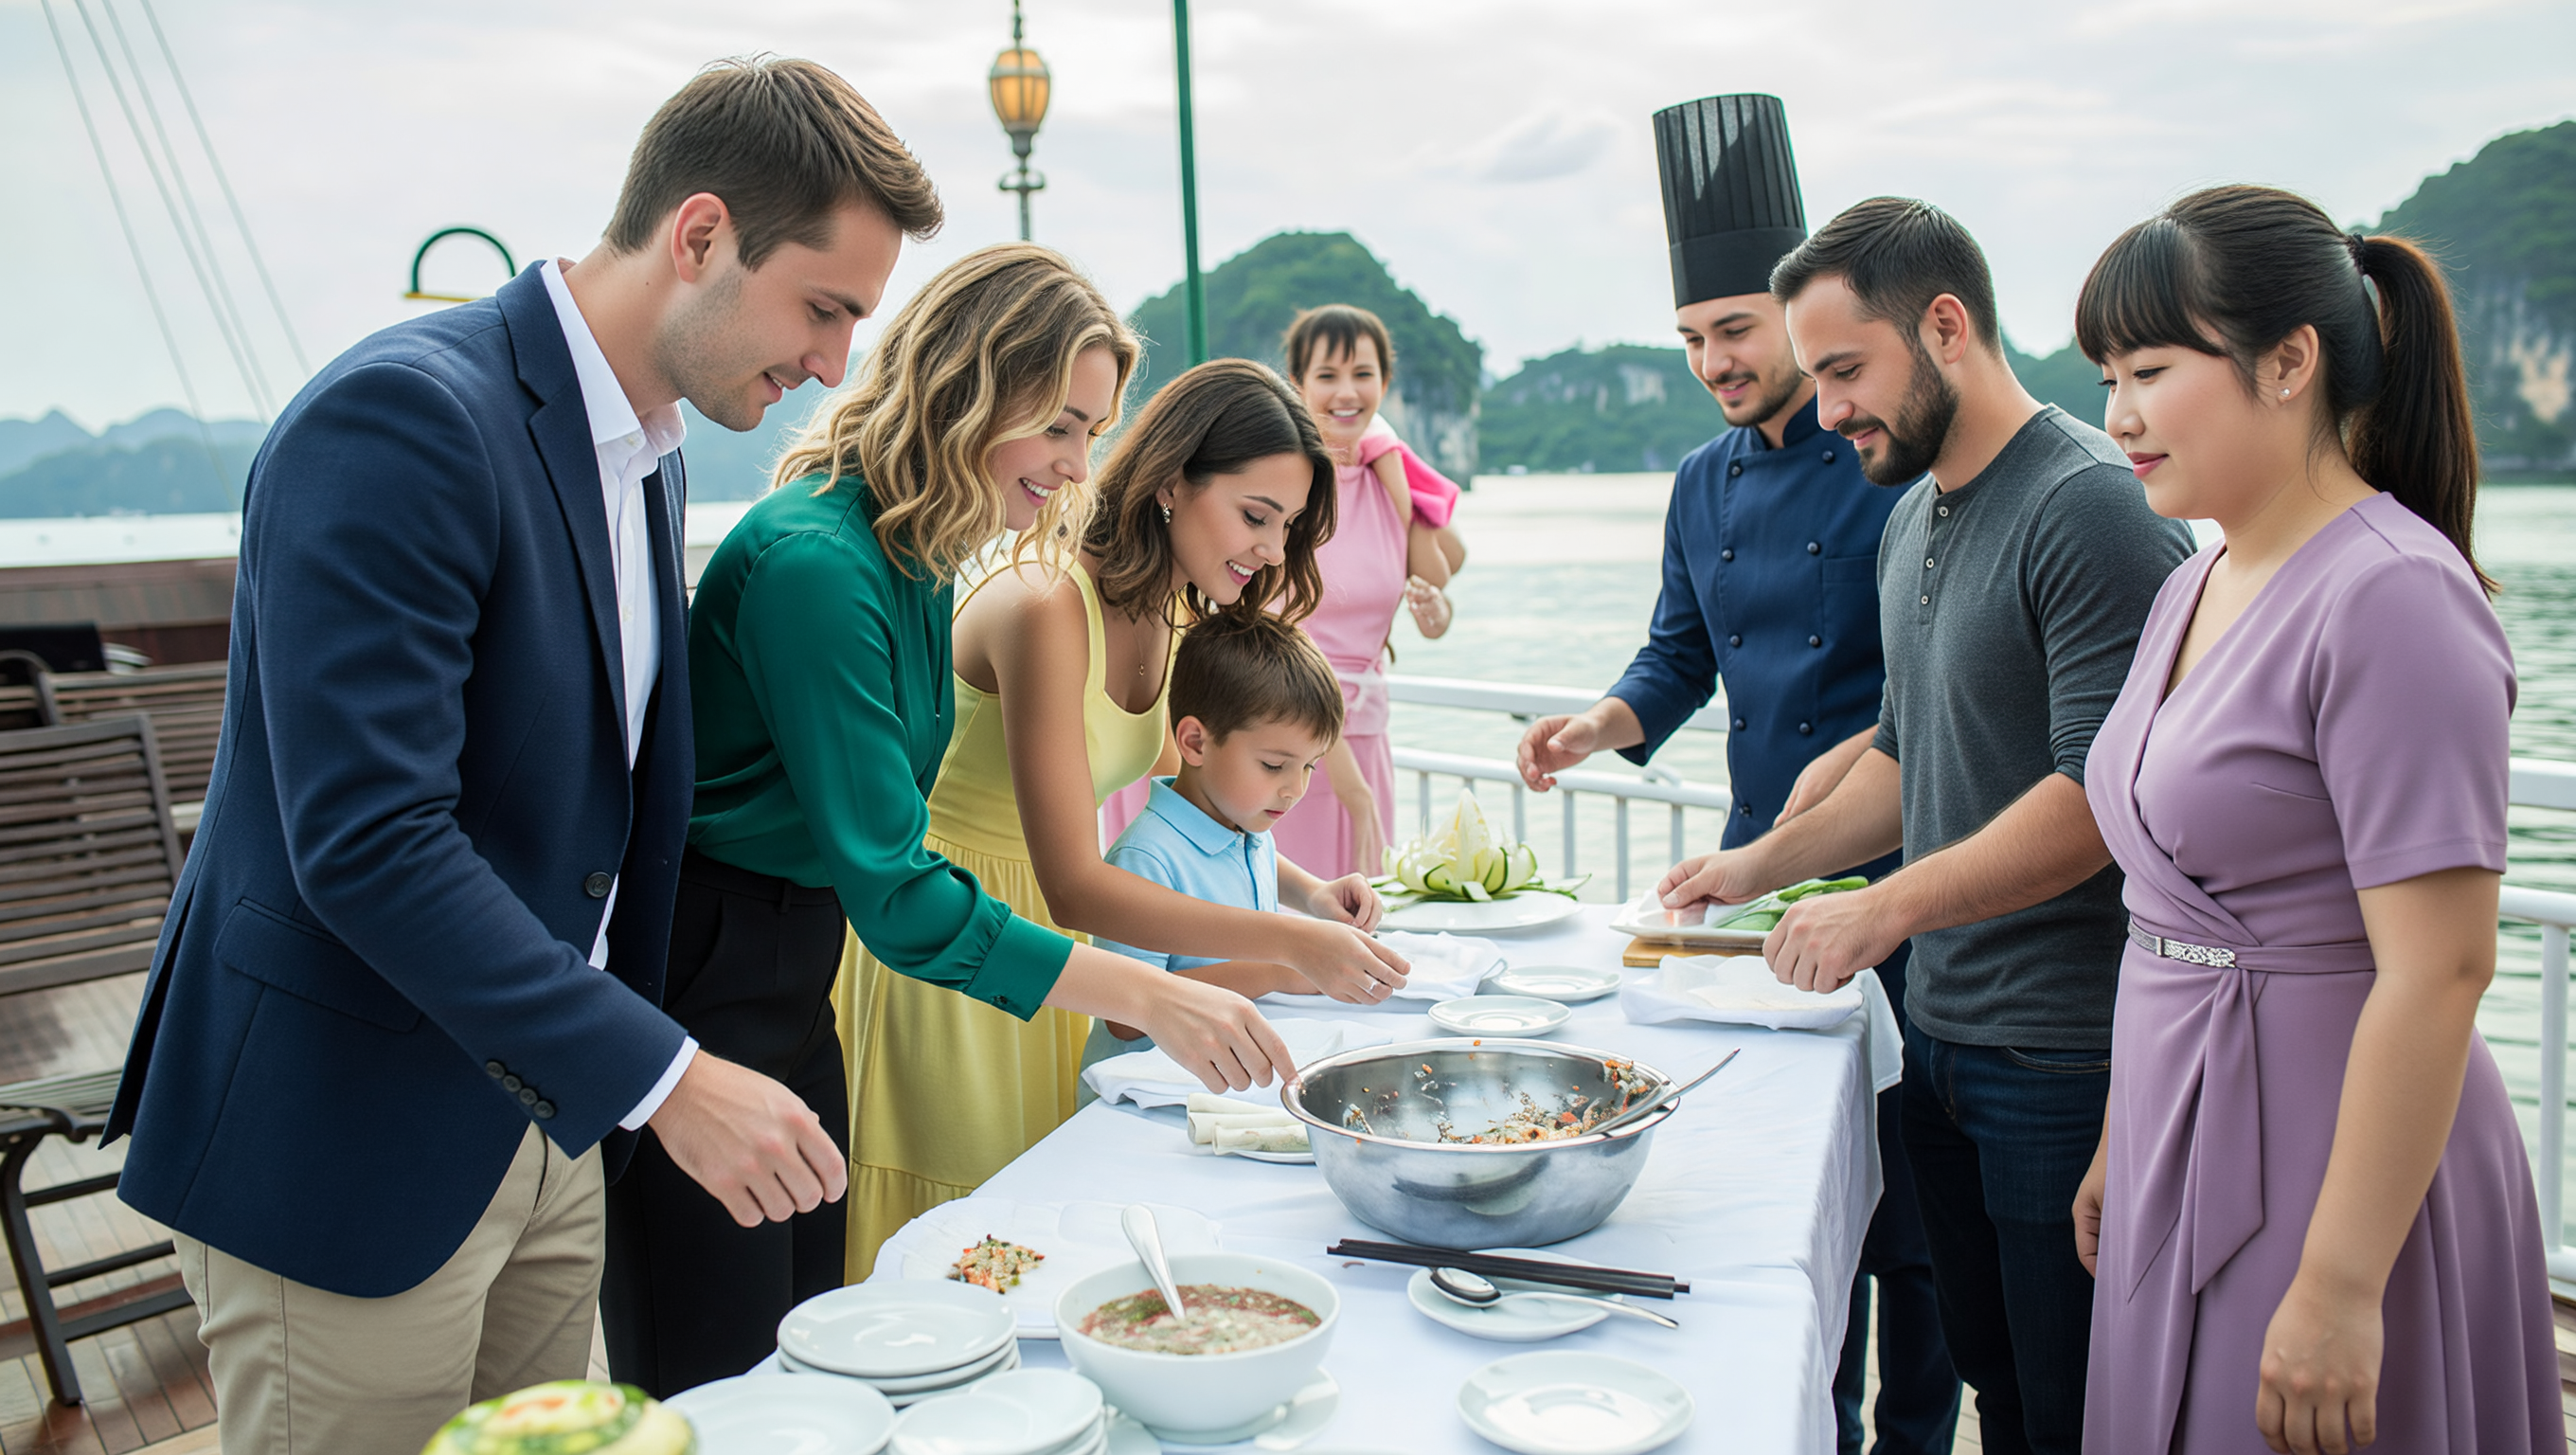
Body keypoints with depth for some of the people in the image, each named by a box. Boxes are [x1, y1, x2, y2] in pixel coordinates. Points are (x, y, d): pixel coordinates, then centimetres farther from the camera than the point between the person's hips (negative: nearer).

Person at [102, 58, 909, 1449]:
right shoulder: (400, 415, -21)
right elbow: (366, 841, -27)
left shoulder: (648, 460, 8)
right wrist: (664, 1078, -27)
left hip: (542, 1115, 8)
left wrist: (613, 1084, 14)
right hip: (341, 1145, -8)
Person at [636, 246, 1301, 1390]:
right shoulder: (811, 561, -23)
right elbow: (895, 894, -25)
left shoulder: (917, 555, 6)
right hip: (704, 987, -9)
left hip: (800, 982, 9)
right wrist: (1149, 999, -24)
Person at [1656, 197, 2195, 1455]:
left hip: (2066, 1053, -8)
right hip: (1941, 1029, 8)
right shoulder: (1911, 518, 13)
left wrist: (1886, 907, -18)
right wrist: (1761, 863, 14)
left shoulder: (2092, 505, -15)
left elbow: (2105, 793, -22)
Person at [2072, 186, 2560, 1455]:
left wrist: (2339, 1289, -22)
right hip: (2191, 1162, 8)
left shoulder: (2391, 598, -18)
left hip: (2342, 1179, -8)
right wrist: (2120, 1147, 17)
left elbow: (2439, 972, -22)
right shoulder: (2194, 589, 9)